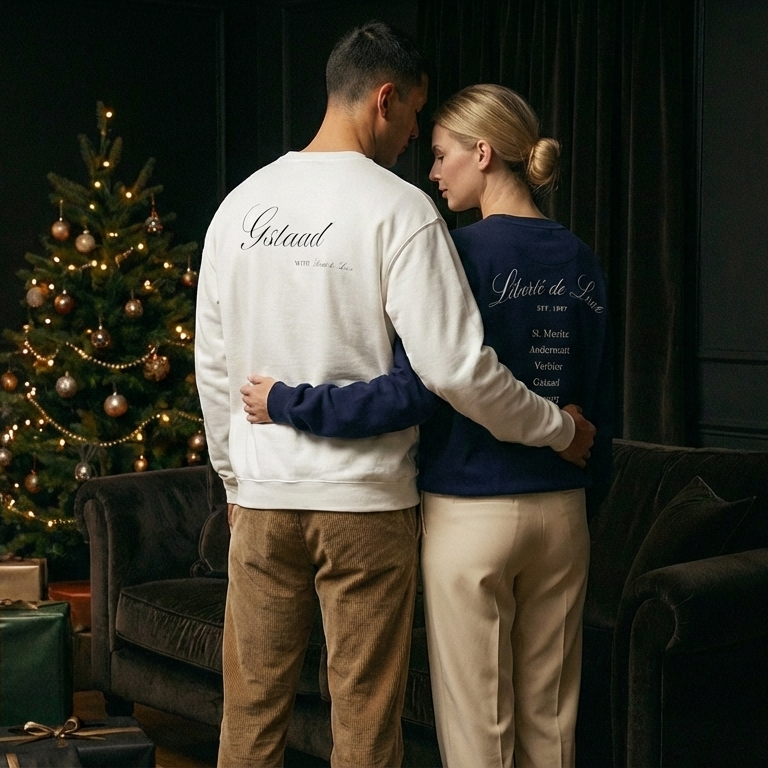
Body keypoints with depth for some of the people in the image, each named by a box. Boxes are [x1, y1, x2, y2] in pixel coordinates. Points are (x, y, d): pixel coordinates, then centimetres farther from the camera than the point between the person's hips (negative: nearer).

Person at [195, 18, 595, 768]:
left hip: (261, 495, 5)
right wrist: (559, 430, -4)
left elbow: (212, 365, 11)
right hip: (363, 497, -5)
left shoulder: (239, 204, 6)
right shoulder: (397, 208, -12)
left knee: (252, 706, 13)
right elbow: (455, 368, -18)